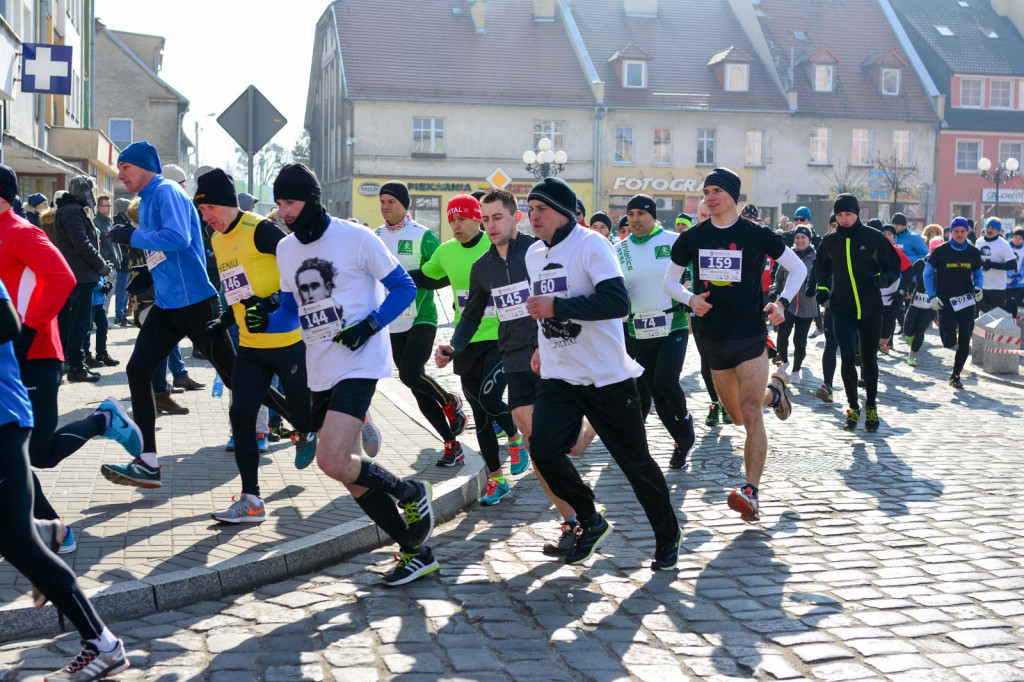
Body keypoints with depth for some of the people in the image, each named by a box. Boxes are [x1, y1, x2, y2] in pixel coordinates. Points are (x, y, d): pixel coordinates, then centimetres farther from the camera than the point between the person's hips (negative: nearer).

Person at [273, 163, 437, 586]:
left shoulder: (356, 238, -9)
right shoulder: (285, 250, 10)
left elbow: (404, 288, -5)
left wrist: (369, 325, -17)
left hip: (359, 364, -7)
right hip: (320, 371, 7)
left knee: (332, 462, -21)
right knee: (350, 474, 7)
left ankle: (410, 493, 5)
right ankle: (415, 552, 19)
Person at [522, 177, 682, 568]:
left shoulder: (590, 244, -13)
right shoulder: (533, 254, 11)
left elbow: (618, 302, -26)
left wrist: (555, 306, -27)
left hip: (607, 376, -6)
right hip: (557, 376, 6)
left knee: (635, 461, 3)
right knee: (543, 450, -12)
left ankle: (668, 537, 24)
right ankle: (590, 522, 11)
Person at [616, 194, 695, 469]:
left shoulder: (674, 242, -4)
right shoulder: (619, 250, 4)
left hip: (673, 327, -4)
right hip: (638, 332, 4)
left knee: (665, 383, -20)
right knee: (652, 392, 4)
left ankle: (683, 416, 12)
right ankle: (685, 440, 23)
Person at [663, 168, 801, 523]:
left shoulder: (756, 235, -5)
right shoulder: (692, 238, 3)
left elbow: (798, 268, 5)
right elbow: (669, 280, 13)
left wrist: (782, 302, -11)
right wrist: (690, 298, -8)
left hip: (750, 336, -4)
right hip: (713, 339, 4)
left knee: (750, 413, -17)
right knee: (737, 417, 16)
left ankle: (751, 493, -19)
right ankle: (774, 390, 48)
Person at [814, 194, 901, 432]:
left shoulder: (874, 238, -5)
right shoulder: (830, 241, 3)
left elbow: (894, 267, 0)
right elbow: (821, 266, 21)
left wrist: (880, 278, -20)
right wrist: (822, 287, 5)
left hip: (870, 310, -1)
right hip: (842, 309, 1)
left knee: (869, 361, 10)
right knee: (847, 357, -11)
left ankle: (871, 406, 29)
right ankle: (853, 407, 6)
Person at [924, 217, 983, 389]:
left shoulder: (973, 252, 3)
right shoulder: (940, 251, -6)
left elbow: (979, 274, 16)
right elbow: (927, 274, 1)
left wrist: (978, 288, -6)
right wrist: (932, 297, -9)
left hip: (967, 302, 3)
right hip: (945, 302, -3)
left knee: (964, 342, 0)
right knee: (949, 342, -10)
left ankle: (955, 375, 16)